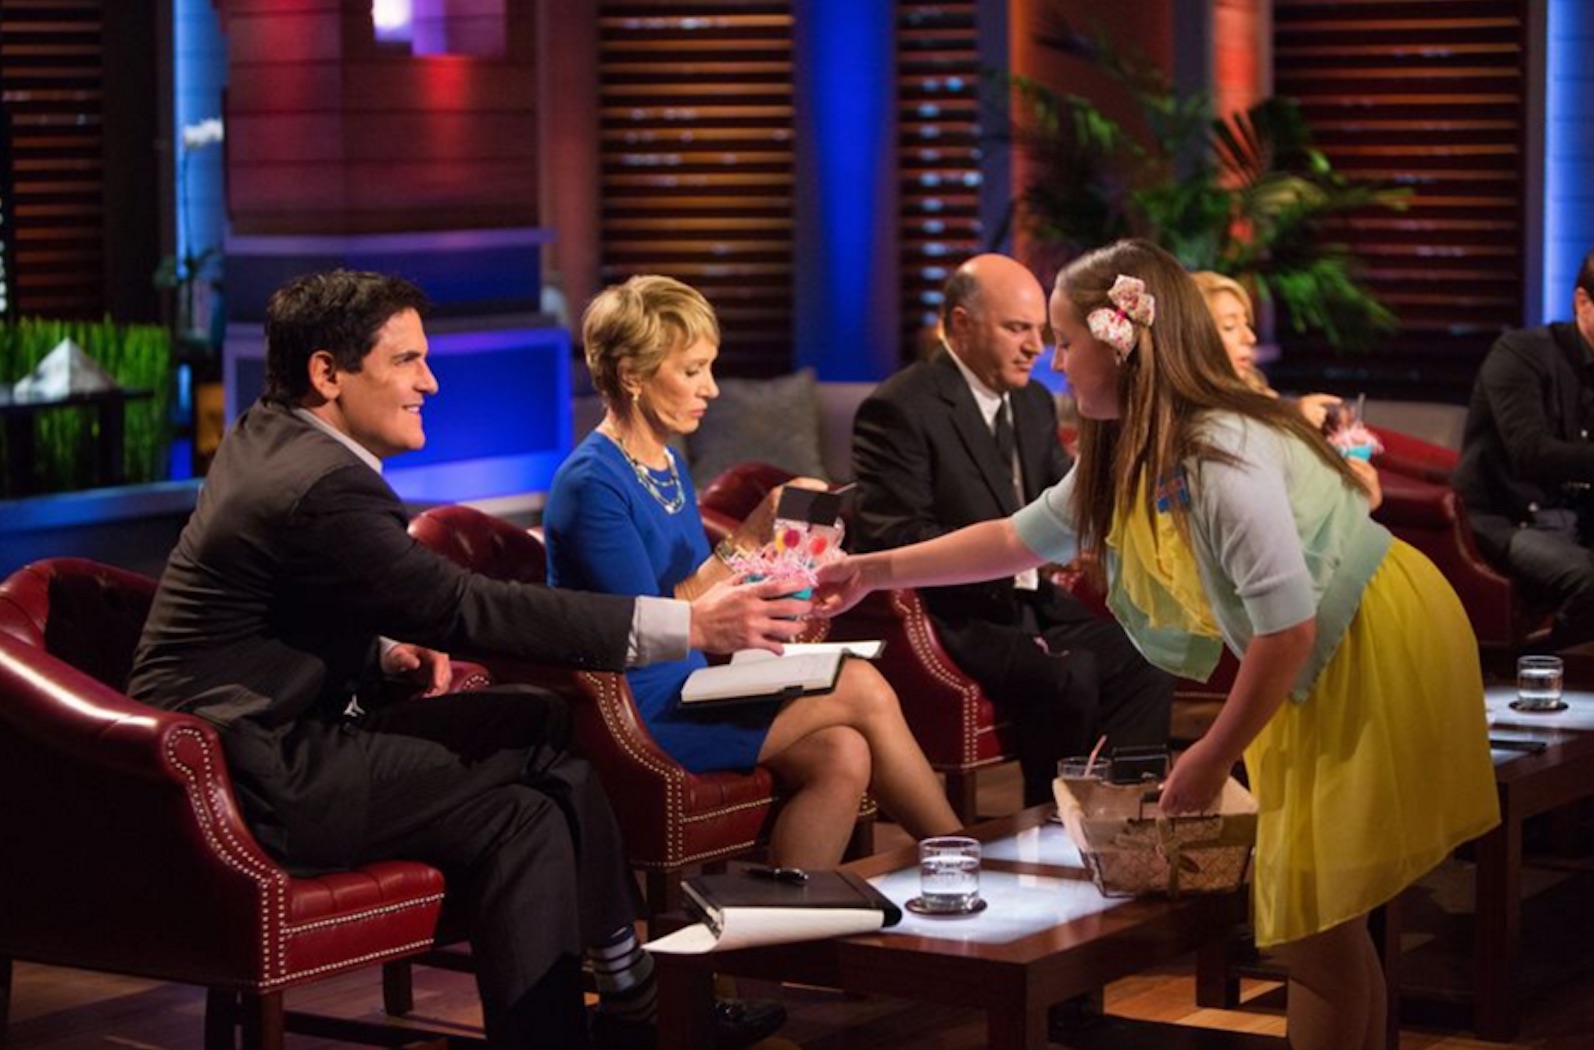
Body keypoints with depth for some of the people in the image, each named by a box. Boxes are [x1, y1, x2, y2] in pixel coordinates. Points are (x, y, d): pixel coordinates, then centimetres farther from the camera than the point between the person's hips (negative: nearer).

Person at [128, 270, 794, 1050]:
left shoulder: (267, 435, 9)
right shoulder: (323, 488, -21)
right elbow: (471, 606, -24)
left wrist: (384, 650, 3)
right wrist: (691, 625, -25)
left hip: (276, 729, 10)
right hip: (252, 776, -10)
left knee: (542, 723, 5)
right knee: (519, 818, -14)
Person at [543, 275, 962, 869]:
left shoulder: (667, 464, 13)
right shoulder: (591, 484, -16)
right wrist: (743, 546, -22)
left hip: (685, 696, 9)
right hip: (638, 721, -8)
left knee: (841, 756, -16)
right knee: (862, 690, -14)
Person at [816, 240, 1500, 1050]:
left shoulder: (1222, 454, -26)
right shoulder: (1127, 455, 4)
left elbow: (1288, 623, -26)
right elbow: (1020, 537, 19)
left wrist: (1214, 757, -16)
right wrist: (876, 571, 18)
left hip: (1377, 653, -9)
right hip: (1317, 669, 9)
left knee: (1314, 925, -5)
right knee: (1321, 924, 13)